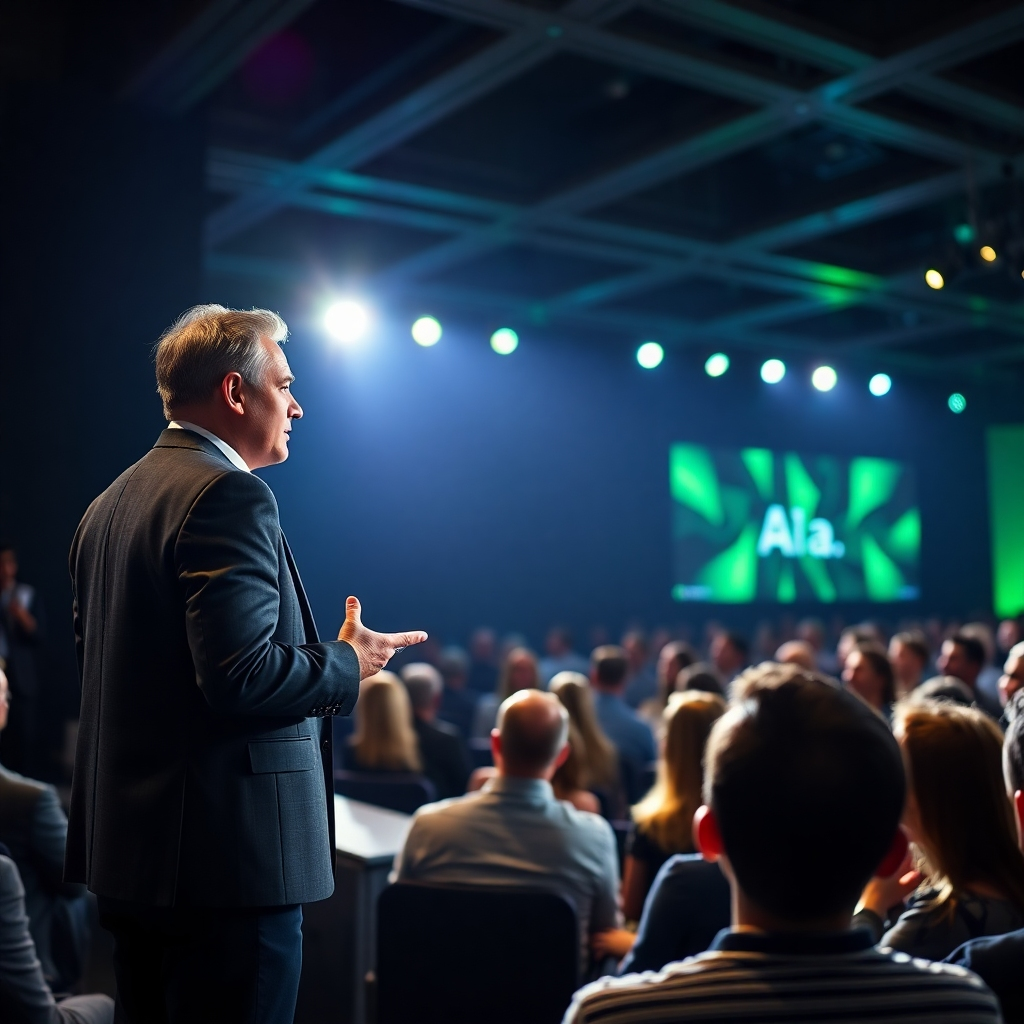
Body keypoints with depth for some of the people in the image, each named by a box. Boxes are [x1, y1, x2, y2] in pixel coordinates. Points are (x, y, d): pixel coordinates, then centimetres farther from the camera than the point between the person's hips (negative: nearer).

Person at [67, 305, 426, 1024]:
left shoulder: (110, 503, 13)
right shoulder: (229, 494, -17)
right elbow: (242, 675, -25)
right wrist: (348, 664, -8)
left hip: (127, 848, 10)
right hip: (228, 853, -10)